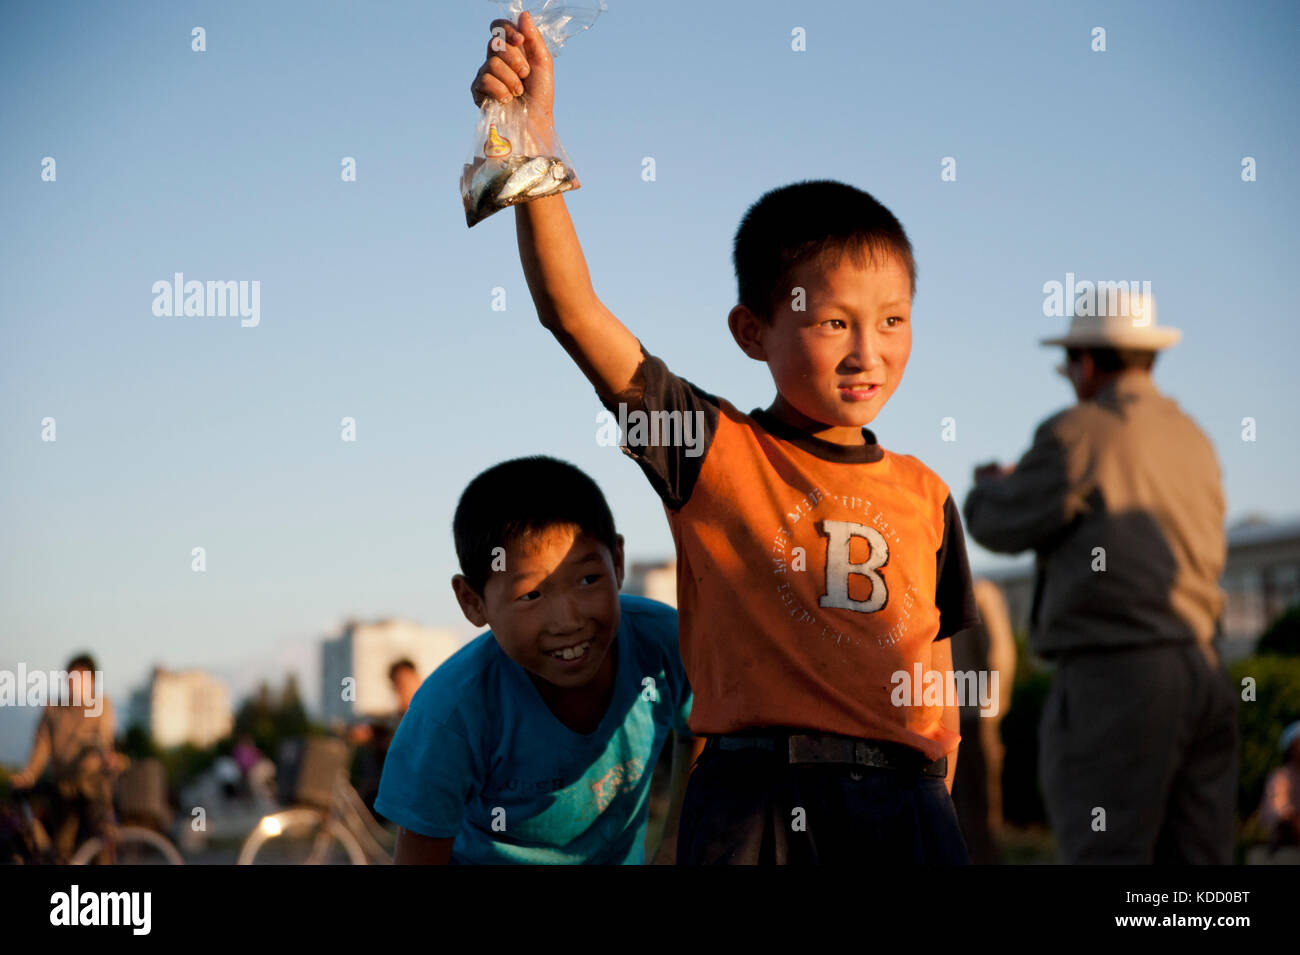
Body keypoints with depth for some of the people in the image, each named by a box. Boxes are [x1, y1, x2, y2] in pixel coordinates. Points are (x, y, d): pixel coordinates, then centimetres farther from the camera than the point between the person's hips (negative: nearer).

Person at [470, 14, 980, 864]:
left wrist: (935, 808, 13)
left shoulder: (923, 495, 11)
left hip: (901, 807, 3)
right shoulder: (713, 450, 1)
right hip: (754, 802, -3)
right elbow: (573, 312, -8)